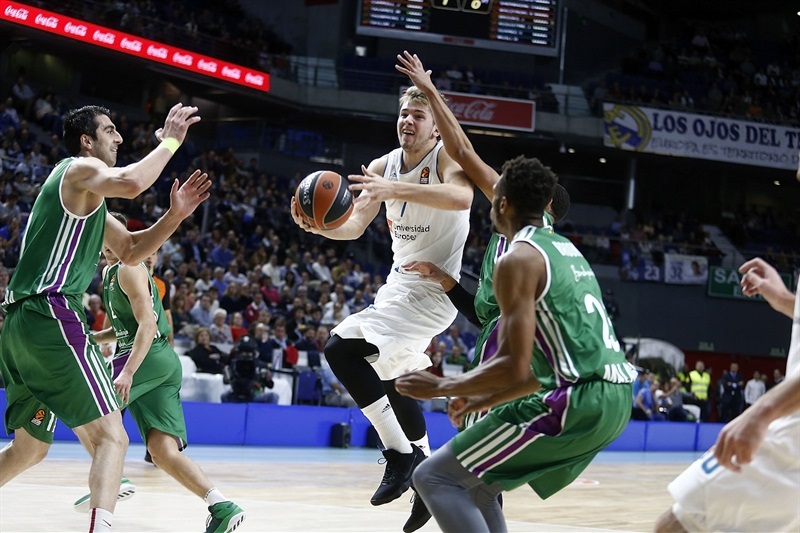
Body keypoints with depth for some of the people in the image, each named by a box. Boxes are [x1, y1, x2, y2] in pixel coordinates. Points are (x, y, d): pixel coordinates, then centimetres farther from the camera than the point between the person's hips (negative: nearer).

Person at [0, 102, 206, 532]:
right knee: (111, 438, -16)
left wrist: (175, 215, 15)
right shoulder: (80, 169, -2)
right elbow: (130, 183, -25)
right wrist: (170, 141, -12)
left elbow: (129, 251, 29)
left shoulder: (88, 195, 28)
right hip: (52, 315, -10)